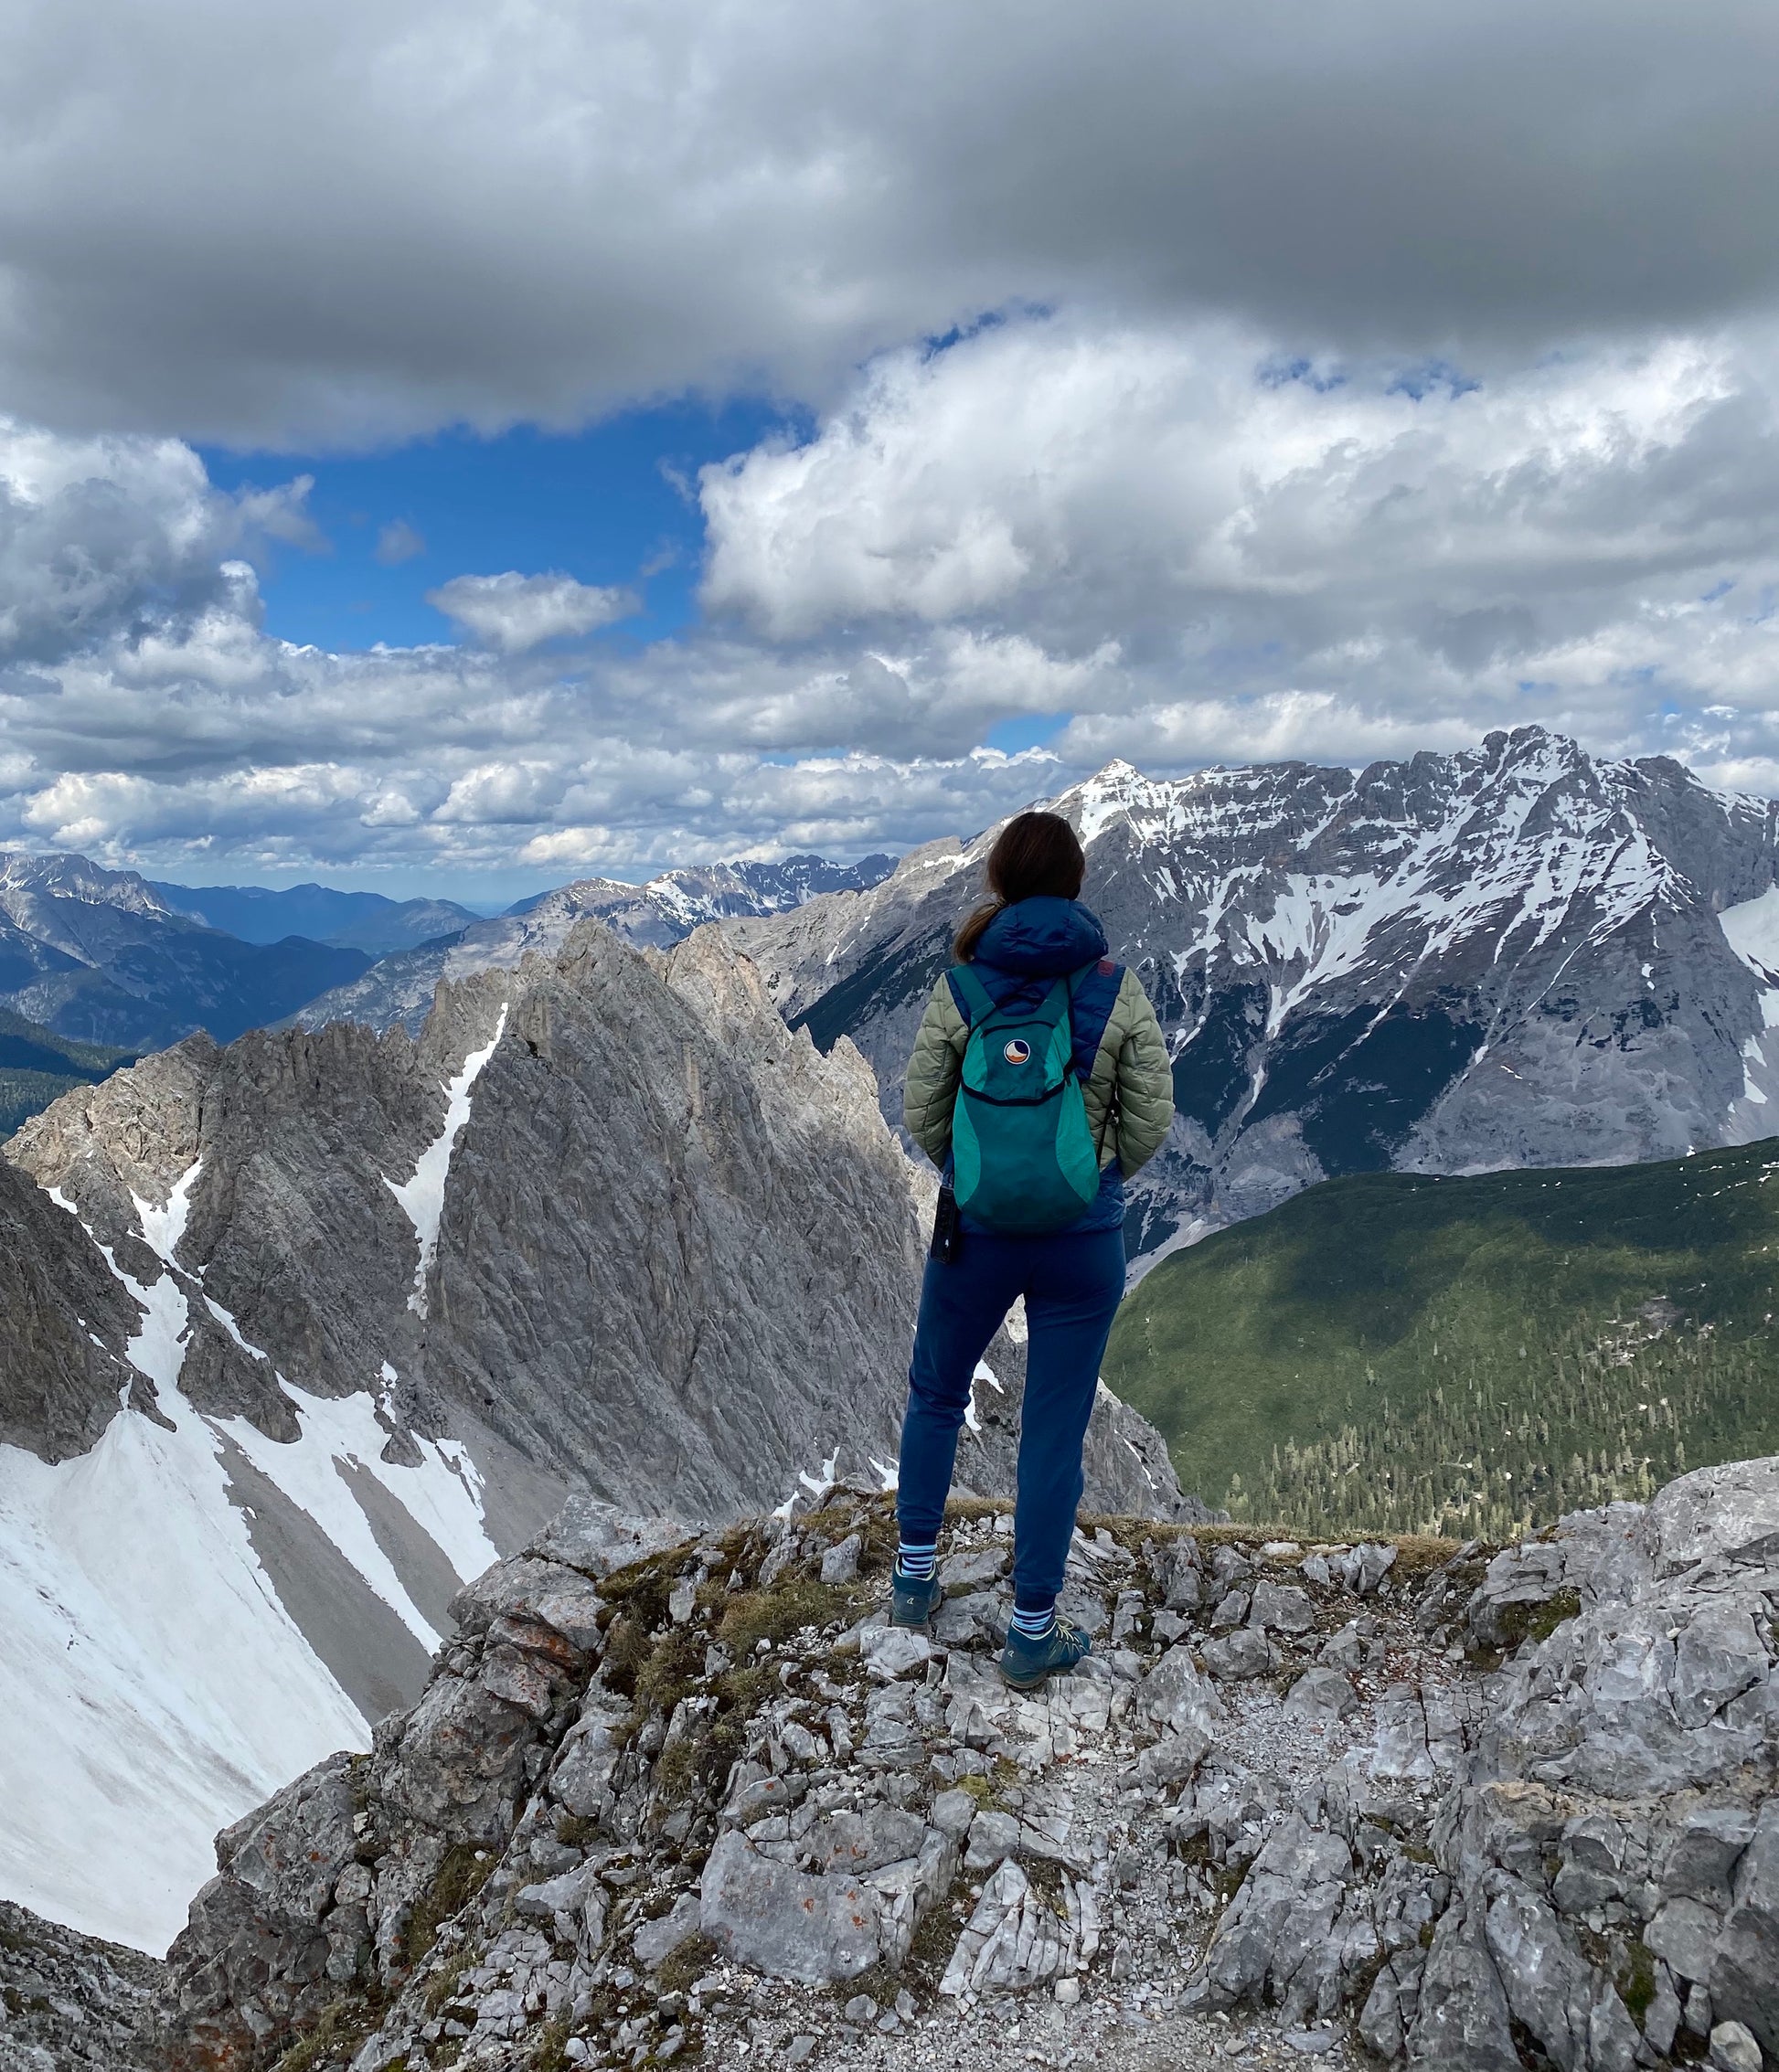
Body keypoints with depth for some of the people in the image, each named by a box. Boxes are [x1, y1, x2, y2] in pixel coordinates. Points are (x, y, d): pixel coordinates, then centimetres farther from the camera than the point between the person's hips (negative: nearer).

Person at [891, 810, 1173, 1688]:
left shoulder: (959, 988, -9)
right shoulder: (1119, 991, -9)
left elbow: (920, 1113, -4)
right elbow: (1149, 1123, -5)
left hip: (976, 1229, 1)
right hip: (1084, 1238, 0)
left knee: (936, 1393, 24)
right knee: (1054, 1429, 10)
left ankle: (915, 1575, 37)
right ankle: (1033, 1631, 21)